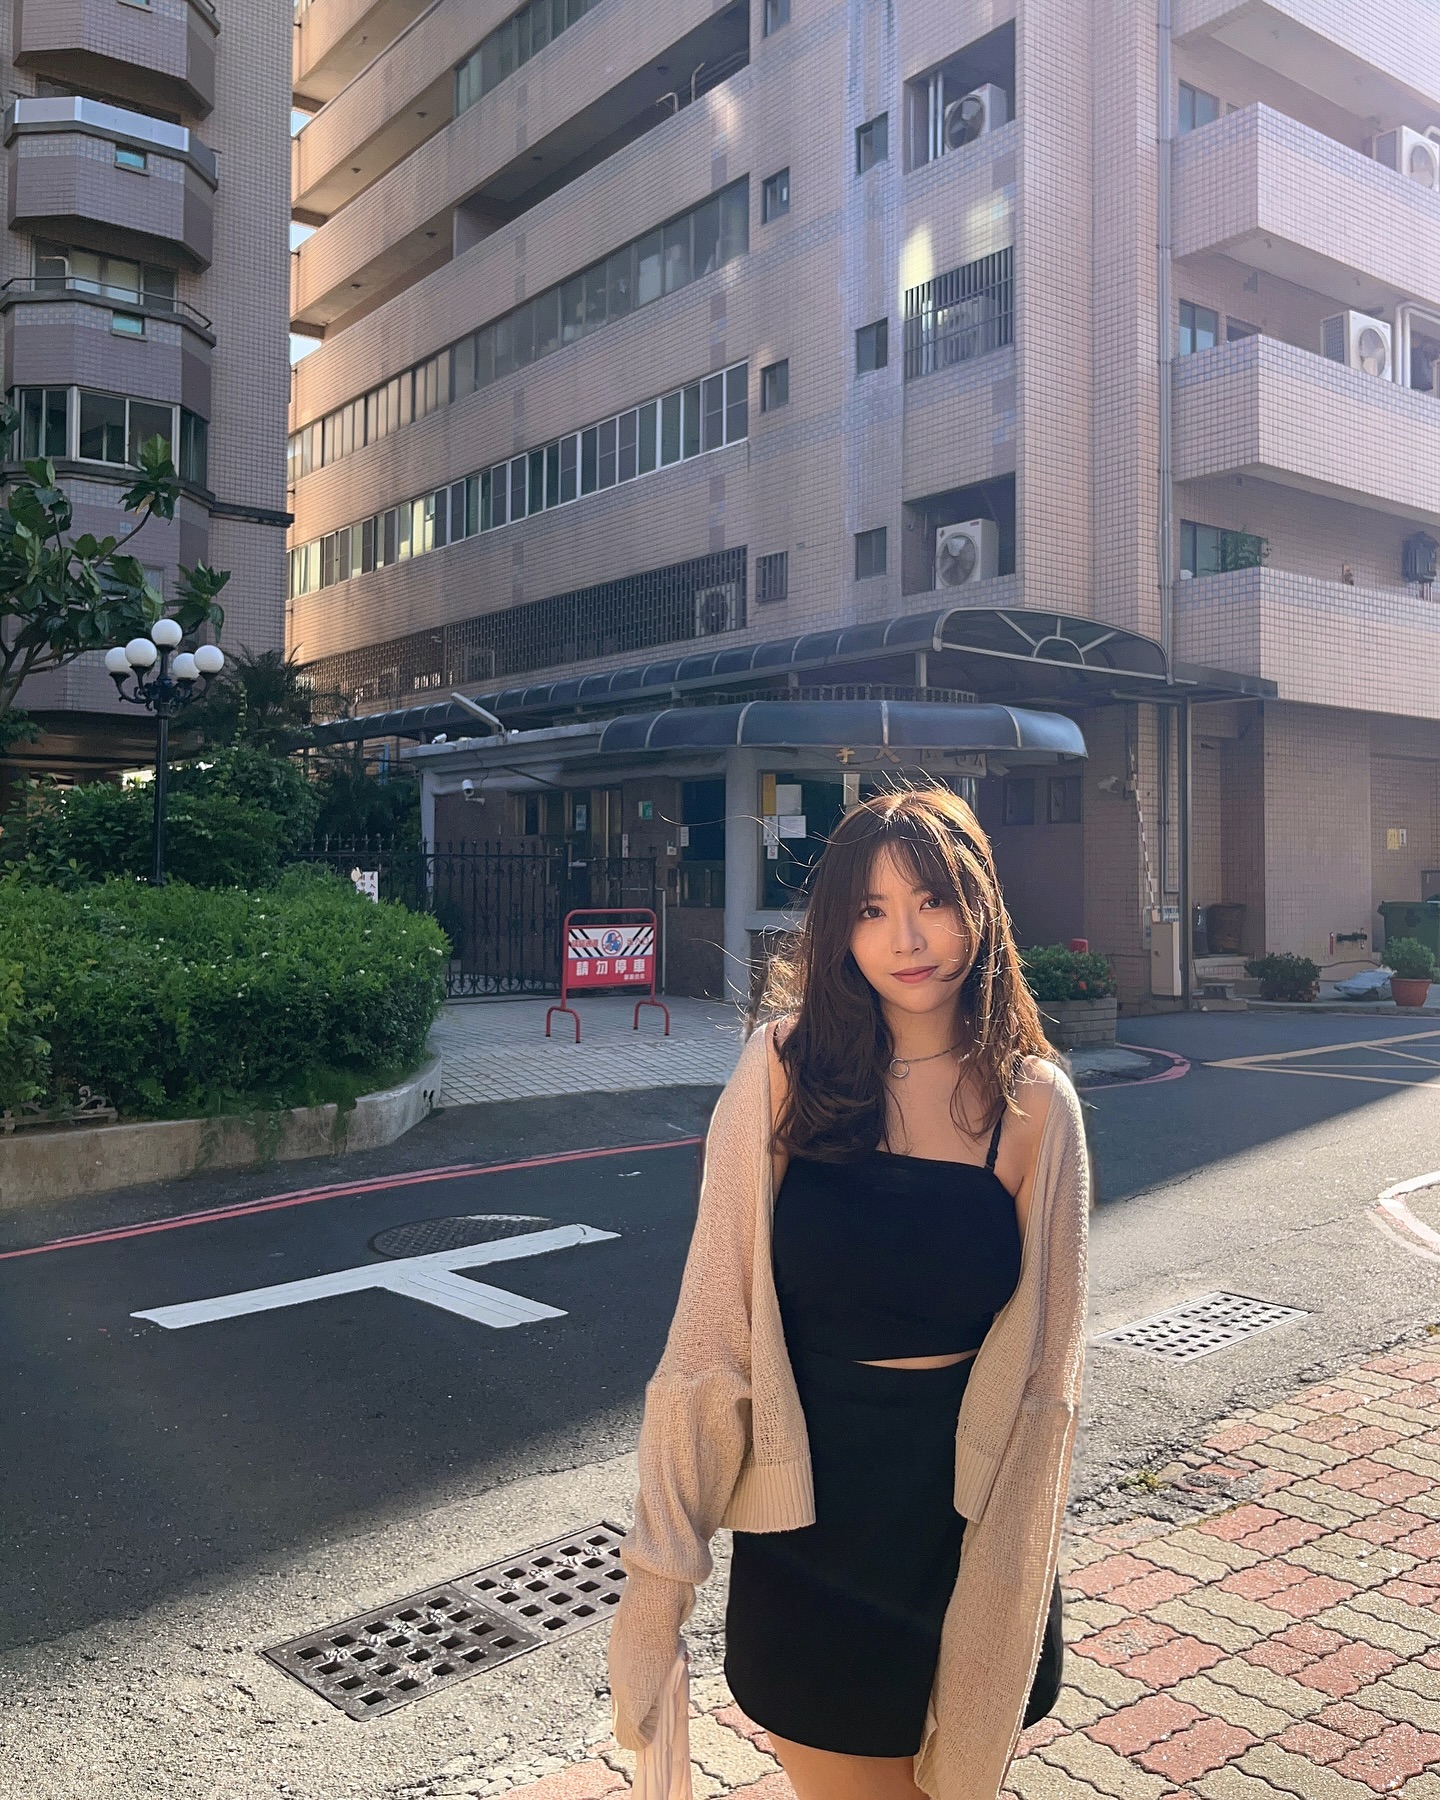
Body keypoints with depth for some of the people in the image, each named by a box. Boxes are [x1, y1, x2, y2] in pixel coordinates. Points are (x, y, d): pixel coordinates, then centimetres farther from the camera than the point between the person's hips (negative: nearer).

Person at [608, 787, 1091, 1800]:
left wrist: (1012, 1584, 0)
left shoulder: (1034, 1103, -7)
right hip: (809, 1507, -1)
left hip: (962, 1516, 1)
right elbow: (716, 1320, -10)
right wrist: (664, 1560, -8)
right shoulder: (787, 1070, -11)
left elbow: (1044, 1368, -1)